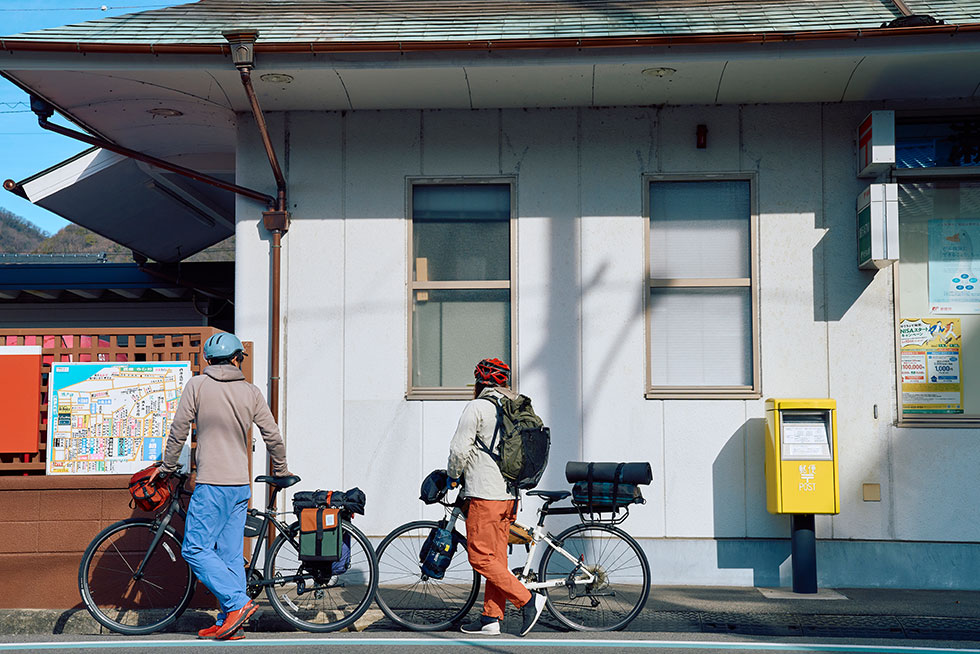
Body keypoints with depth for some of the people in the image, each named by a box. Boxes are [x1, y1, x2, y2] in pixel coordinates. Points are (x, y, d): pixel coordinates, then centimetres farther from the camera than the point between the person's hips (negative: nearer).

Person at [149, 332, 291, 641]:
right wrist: (281, 471, 23)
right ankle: (230, 623, 8)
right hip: (241, 486, 5)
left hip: (212, 484, -5)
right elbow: (273, 436, 8)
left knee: (195, 549, -1)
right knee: (230, 554, 8)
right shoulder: (251, 392, 7)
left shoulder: (198, 385, -3)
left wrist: (166, 466, 12)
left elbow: (179, 430, -2)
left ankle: (237, 602, -13)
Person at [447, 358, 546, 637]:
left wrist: (453, 476, 5)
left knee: (480, 557, -4)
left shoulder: (477, 407, -8)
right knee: (496, 556, 11)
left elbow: (459, 448, -12)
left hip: (484, 494, -8)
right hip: (509, 494, 8)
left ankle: (527, 599, -9)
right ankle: (491, 619, 13)